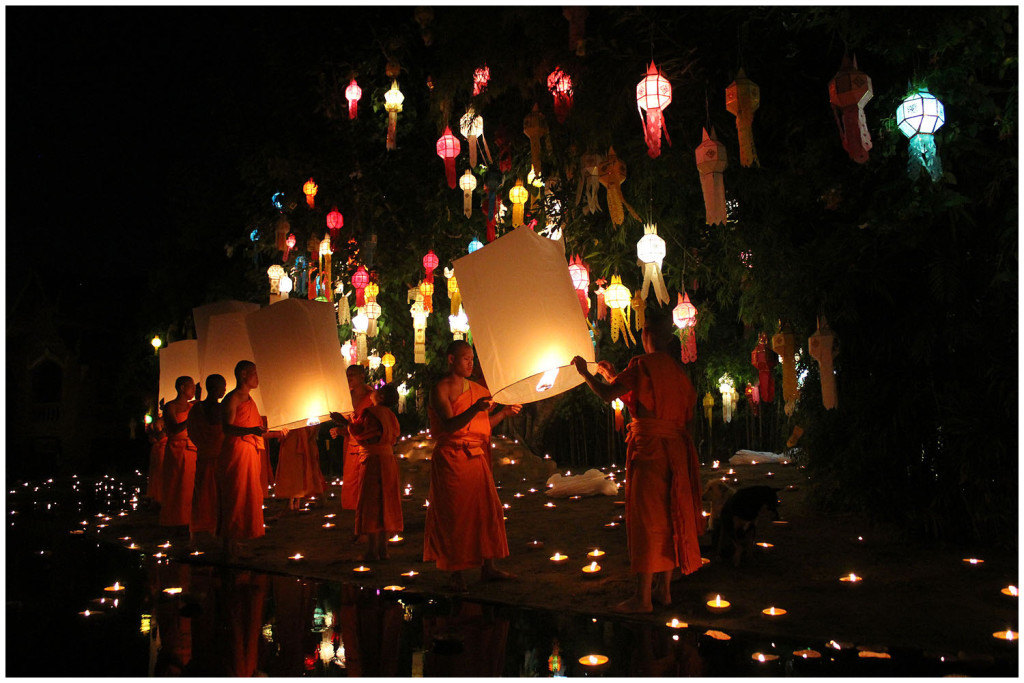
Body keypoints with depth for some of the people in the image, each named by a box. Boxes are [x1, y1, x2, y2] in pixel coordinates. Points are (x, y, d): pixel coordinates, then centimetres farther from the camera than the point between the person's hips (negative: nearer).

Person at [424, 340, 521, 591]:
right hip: (451, 459, -6)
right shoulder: (440, 389, -6)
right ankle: (456, 573, 7)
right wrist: (474, 409, -31)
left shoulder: (477, 390, 14)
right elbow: (449, 425, -19)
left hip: (476, 458, 6)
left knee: (486, 509, 5)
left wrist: (504, 412, 11)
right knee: (455, 515, -2)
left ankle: (488, 566, 13)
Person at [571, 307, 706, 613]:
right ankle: (664, 590, 22)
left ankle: (642, 597, 1)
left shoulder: (643, 364, -11)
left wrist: (584, 372, -1)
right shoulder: (677, 366, 12)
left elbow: (607, 394, -18)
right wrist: (613, 376, 29)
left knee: (646, 517, -3)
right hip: (675, 446, 7)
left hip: (649, 446, -7)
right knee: (668, 516, 13)